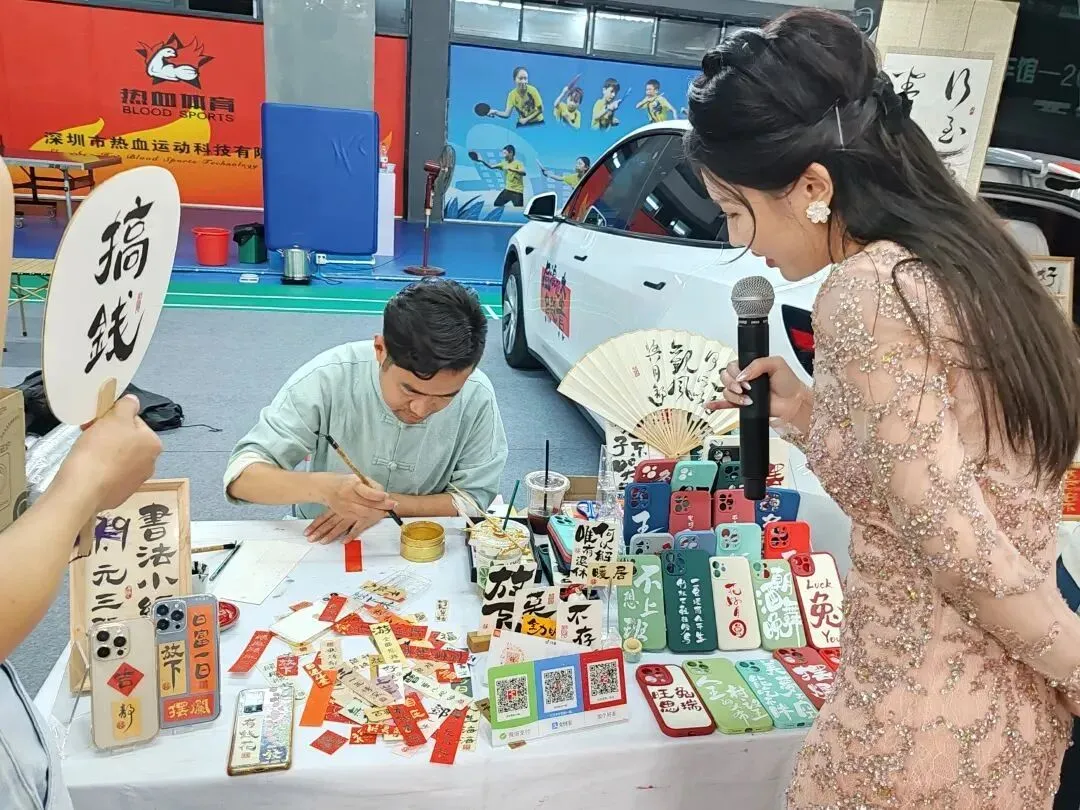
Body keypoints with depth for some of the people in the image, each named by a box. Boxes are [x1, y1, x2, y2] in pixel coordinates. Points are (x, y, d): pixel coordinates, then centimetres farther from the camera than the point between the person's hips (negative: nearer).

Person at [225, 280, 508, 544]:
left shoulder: (477, 397, -16)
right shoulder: (328, 378, -20)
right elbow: (241, 475, -18)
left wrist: (386, 505, -21)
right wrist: (322, 488, -36)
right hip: (320, 543, 0)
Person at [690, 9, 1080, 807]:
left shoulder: (865, 292, -24)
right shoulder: (969, 262, 2)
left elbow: (961, 549, -22)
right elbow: (954, 476, 7)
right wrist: (807, 414, 2)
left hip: (927, 729, -8)